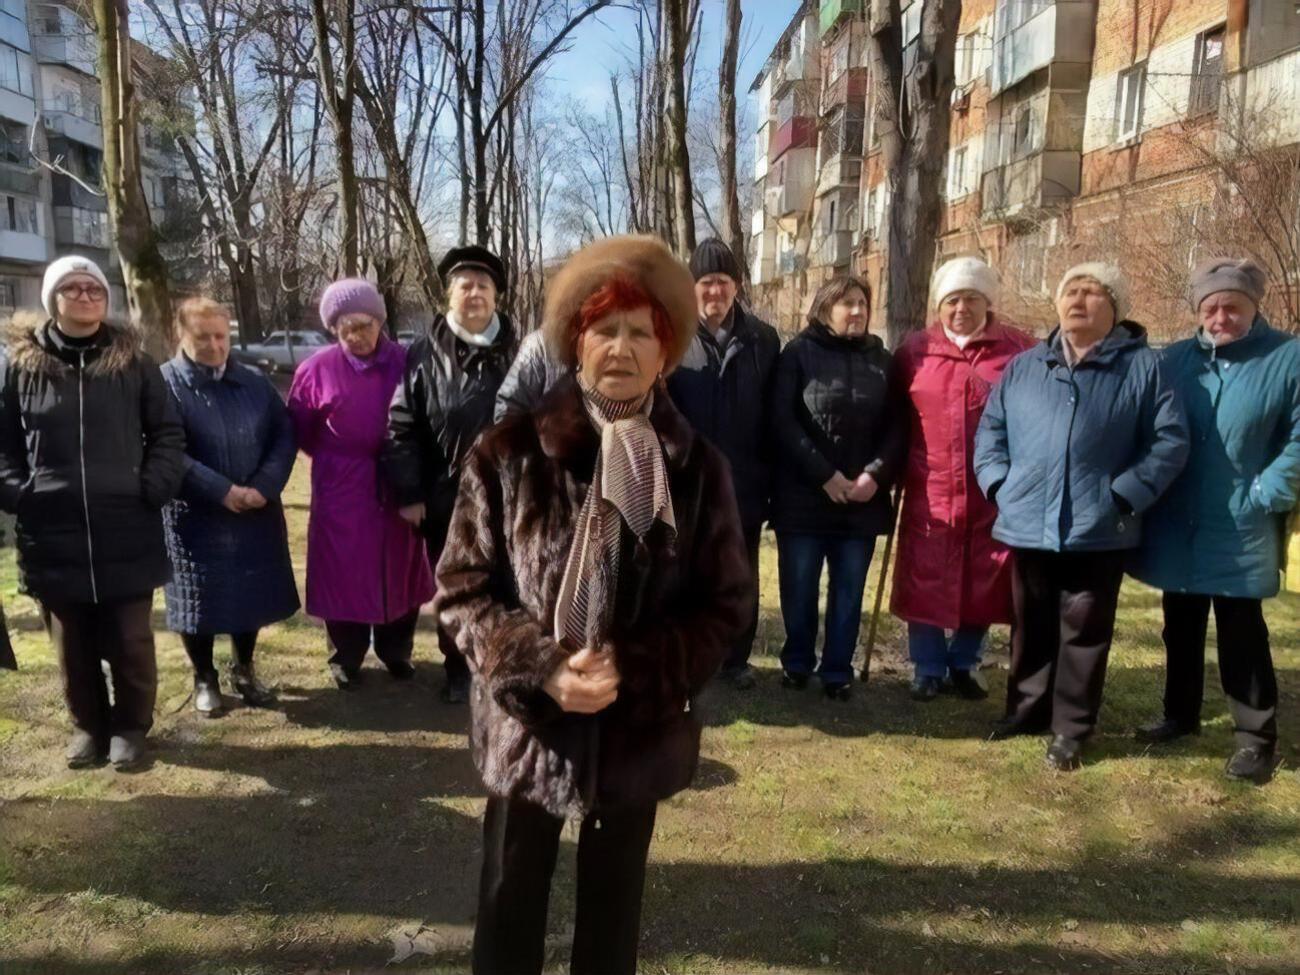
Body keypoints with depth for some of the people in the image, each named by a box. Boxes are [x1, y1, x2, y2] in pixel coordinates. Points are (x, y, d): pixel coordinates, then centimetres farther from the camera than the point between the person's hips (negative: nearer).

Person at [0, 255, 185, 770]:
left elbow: (167, 433, 4)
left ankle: (131, 726, 27)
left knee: (130, 642, 8)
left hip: (127, 532, -1)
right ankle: (88, 725, 32)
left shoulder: (133, 361, 1)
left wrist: (155, 488, -7)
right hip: (53, 535, 1)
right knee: (73, 645, 14)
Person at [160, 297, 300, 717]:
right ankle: (204, 679, 27)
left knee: (252, 594, 12)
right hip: (195, 518, -3)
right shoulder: (164, 384, -7)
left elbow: (285, 434, 2)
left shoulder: (255, 382, 5)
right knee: (199, 599, 8)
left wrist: (264, 486, -13)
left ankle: (244, 671, 33)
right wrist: (222, 491, -21)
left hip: (256, 514, 4)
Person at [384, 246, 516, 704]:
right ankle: (458, 670, 31)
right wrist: (408, 493, -6)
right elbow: (400, 428, -2)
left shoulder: (516, 351, 0)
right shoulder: (425, 354, -2)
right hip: (446, 497, 0)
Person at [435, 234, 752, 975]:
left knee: (613, 910, 21)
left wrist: (632, 670, -17)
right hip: (528, 727, -1)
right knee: (509, 910, 16)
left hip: (640, 733, 1)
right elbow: (462, 588, -6)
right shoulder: (509, 454, -9)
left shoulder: (698, 468, -5)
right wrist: (541, 668, -20)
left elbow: (728, 604, -3)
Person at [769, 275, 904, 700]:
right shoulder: (799, 353, 1)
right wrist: (825, 476, -14)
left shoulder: (882, 359, 11)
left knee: (849, 590, 7)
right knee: (799, 586, 5)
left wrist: (876, 474, -10)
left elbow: (897, 425, 6)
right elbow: (783, 421, -7)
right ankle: (796, 663, 23)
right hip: (804, 495, -2)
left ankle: (838, 671, 18)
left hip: (863, 499, 3)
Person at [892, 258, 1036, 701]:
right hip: (929, 492, 1)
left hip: (995, 494, 0)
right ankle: (927, 668, 22)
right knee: (925, 584, 6)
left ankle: (965, 664, 29)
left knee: (984, 584, 9)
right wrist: (894, 474, 5)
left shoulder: (1019, 350, 1)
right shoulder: (915, 350, 5)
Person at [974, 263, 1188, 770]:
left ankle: (1070, 729, 20)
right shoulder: (1024, 366, 11)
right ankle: (1026, 709, 32)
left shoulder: (1143, 366, 0)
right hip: (1029, 524, 3)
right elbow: (990, 429, 13)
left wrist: (1125, 495, -12)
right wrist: (999, 483, -1)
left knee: (1084, 632, 7)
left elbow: (1170, 442, -3)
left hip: (1099, 529, -3)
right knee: (1031, 628, 16)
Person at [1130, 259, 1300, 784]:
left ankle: (1256, 734, 17)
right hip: (1177, 526, 4)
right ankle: (1180, 713, 32)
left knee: (1241, 632, 3)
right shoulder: (1175, 359, 6)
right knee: (1181, 626, 15)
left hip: (1241, 531, -4)